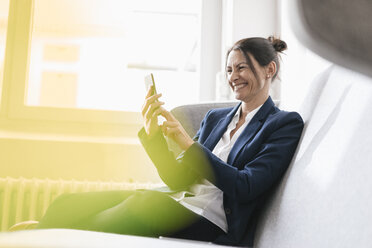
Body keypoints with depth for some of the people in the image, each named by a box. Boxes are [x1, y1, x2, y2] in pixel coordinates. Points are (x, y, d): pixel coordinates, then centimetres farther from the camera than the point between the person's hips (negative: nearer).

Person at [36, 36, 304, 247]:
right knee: (68, 204, -13)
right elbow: (178, 179, 13)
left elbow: (246, 187, -10)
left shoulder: (286, 123, 3)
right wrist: (152, 134, -4)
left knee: (143, 202, -35)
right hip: (178, 202, 6)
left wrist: (188, 143, -16)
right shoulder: (215, 117, 21)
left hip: (213, 220, -6)